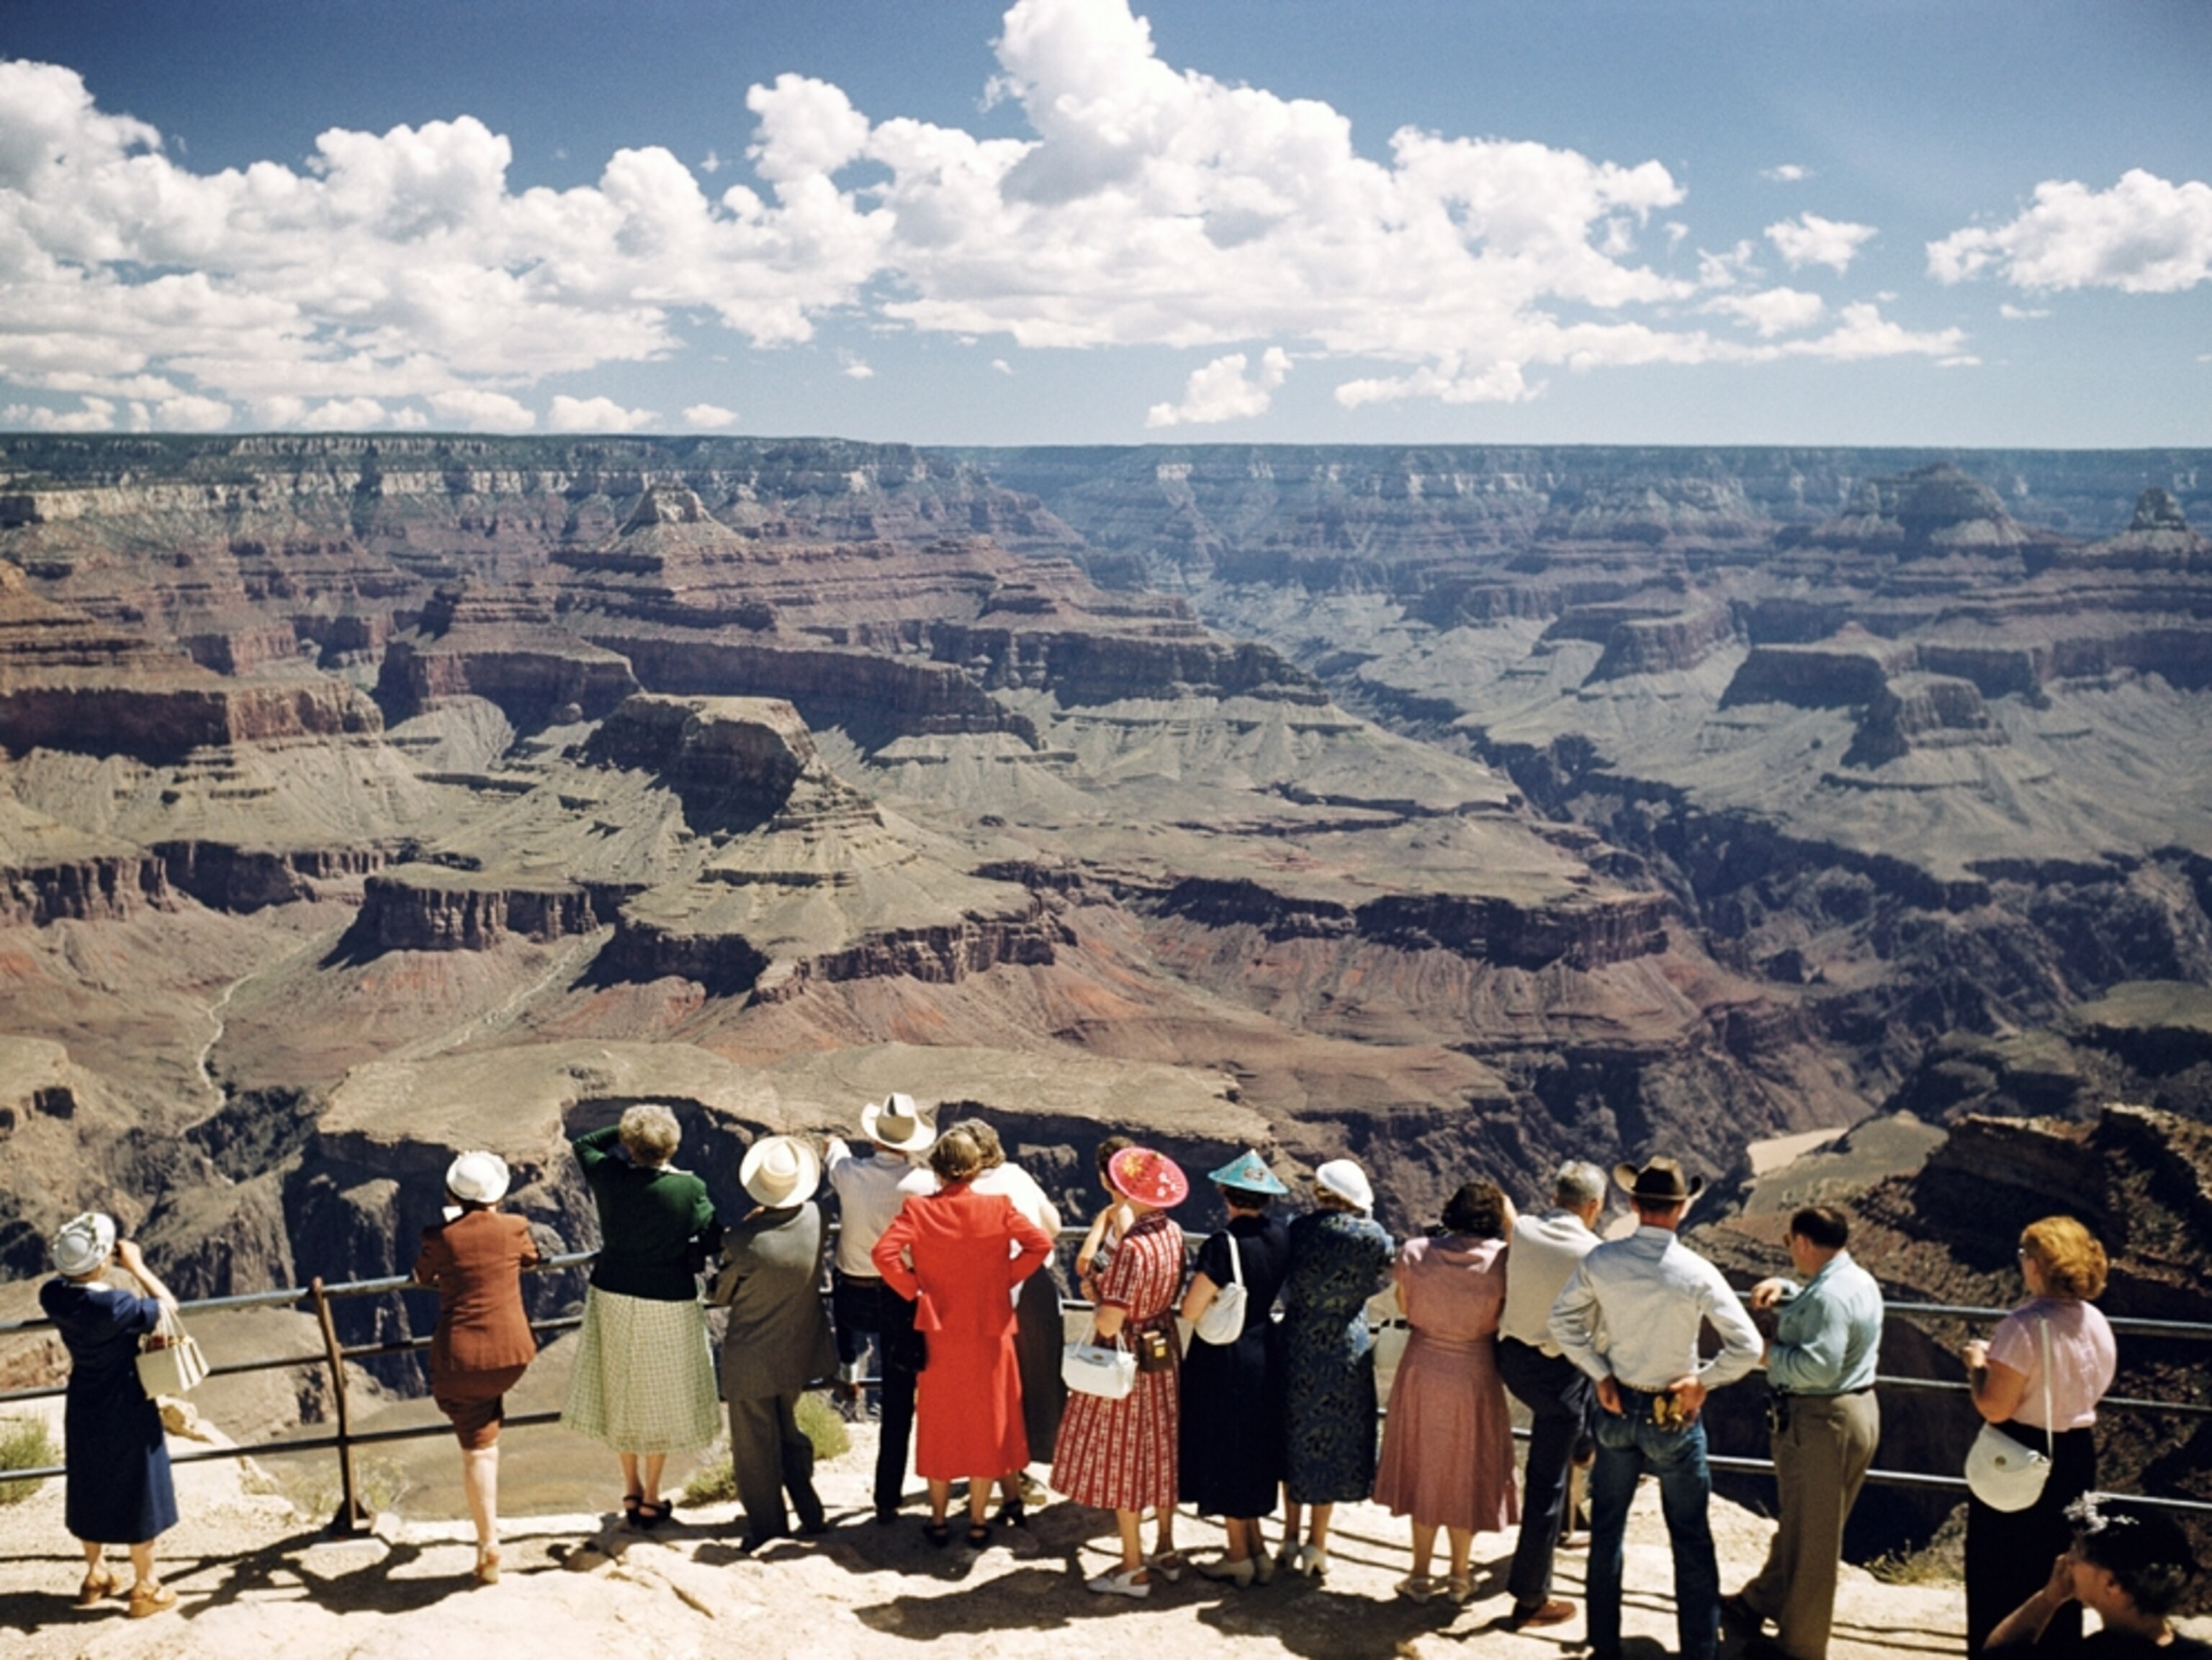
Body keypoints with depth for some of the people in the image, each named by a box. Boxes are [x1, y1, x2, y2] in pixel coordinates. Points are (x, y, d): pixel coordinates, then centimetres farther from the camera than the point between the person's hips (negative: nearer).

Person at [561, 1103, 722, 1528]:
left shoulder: (609, 1178, -12)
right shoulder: (690, 1189, -20)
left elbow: (583, 1144, 8)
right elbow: (714, 1242, -12)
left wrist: (625, 1131, 5)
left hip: (614, 1298, 3)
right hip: (668, 1305, -3)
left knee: (622, 1394, 19)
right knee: (660, 1398, 13)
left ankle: (631, 1490, 31)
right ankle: (651, 1500, 23)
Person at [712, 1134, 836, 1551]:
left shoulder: (744, 1241, -29)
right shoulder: (815, 1219, -16)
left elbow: (721, 1295, -12)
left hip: (752, 1357, -5)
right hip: (800, 1350, 5)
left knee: (754, 1445, 13)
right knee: (789, 1431, 25)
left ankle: (767, 1525, 25)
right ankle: (810, 1514, 28)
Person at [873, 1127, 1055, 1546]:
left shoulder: (919, 1209, -10)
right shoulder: (998, 1208, -10)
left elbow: (884, 1253, -21)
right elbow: (1041, 1244, -15)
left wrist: (914, 1290, -8)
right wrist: (1007, 1278, -5)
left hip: (939, 1336, 0)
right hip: (989, 1336, 0)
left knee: (939, 1428, 15)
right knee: (986, 1426, 12)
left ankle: (939, 1520, 23)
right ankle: (978, 1521, 19)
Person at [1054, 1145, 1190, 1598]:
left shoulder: (1132, 1248, -28)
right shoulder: (1173, 1233, -4)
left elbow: (1108, 1324, -26)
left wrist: (1099, 1291, -8)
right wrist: (1110, 1279, 7)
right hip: (1165, 1354, 8)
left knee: (1122, 1460, 5)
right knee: (1160, 1452, 19)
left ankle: (1133, 1569, 13)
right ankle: (1166, 1551, 31)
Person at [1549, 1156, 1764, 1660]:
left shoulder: (1601, 1261, -12)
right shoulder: (1697, 1273, -19)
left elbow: (1563, 1320, -4)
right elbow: (1747, 1348, -18)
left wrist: (1599, 1373, -1)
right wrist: (1704, 1380, -6)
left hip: (1617, 1408, 3)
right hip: (1673, 1417, -3)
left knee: (1607, 1528, 18)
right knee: (1691, 1539, 11)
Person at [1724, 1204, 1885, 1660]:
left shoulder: (1829, 1296, -25)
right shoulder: (1858, 1280, 9)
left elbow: (1817, 1366, -31)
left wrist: (1768, 1353, -17)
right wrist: (1784, 1290, 8)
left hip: (1821, 1422, -11)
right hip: (1857, 1411, 11)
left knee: (1811, 1539, 3)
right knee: (1797, 1523, 24)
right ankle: (1758, 1604, 40)